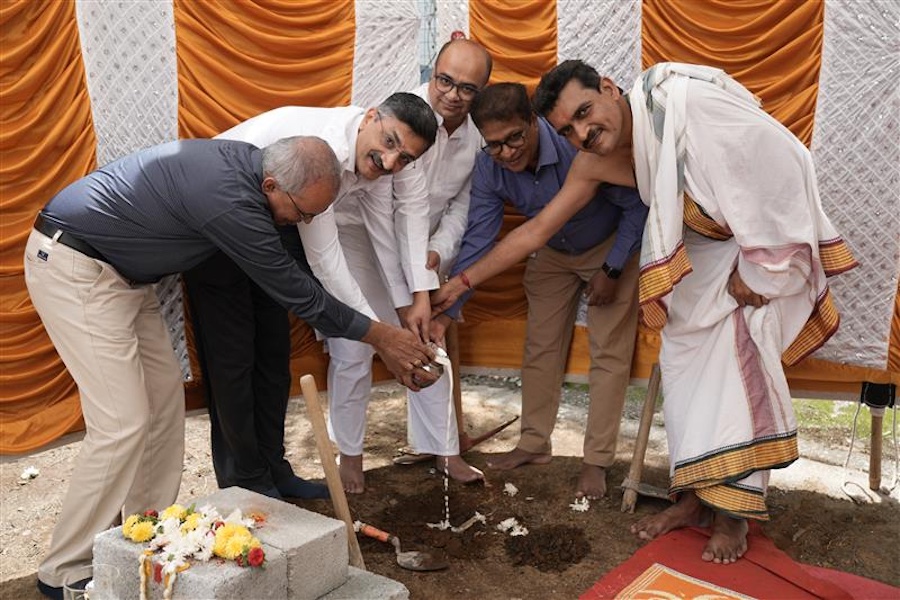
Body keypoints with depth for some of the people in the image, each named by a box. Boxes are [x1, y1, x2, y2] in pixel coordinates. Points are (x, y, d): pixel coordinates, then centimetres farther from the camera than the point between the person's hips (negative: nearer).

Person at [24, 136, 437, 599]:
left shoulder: (247, 162, -2)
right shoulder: (228, 197, -30)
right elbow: (293, 291, -19)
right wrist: (378, 336, -7)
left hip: (119, 270, 10)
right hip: (72, 265, -10)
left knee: (163, 396, 9)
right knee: (123, 422, -12)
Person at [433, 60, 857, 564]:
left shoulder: (683, 102, -32)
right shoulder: (593, 164, -11)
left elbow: (784, 161, -28)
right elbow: (537, 229, -4)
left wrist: (756, 265, -22)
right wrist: (464, 281, -4)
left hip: (765, 237, -6)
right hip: (700, 248, 6)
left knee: (739, 357, -15)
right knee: (683, 357, 1)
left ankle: (734, 509, -2)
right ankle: (696, 497, 12)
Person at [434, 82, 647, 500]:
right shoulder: (489, 169, -23)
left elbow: (638, 205, -23)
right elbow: (477, 241, -20)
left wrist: (611, 270, -21)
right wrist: (446, 310, -26)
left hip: (612, 247, -4)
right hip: (552, 253, 4)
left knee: (609, 353, -5)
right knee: (540, 347, 7)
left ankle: (596, 461, 5)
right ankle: (534, 445, 23)